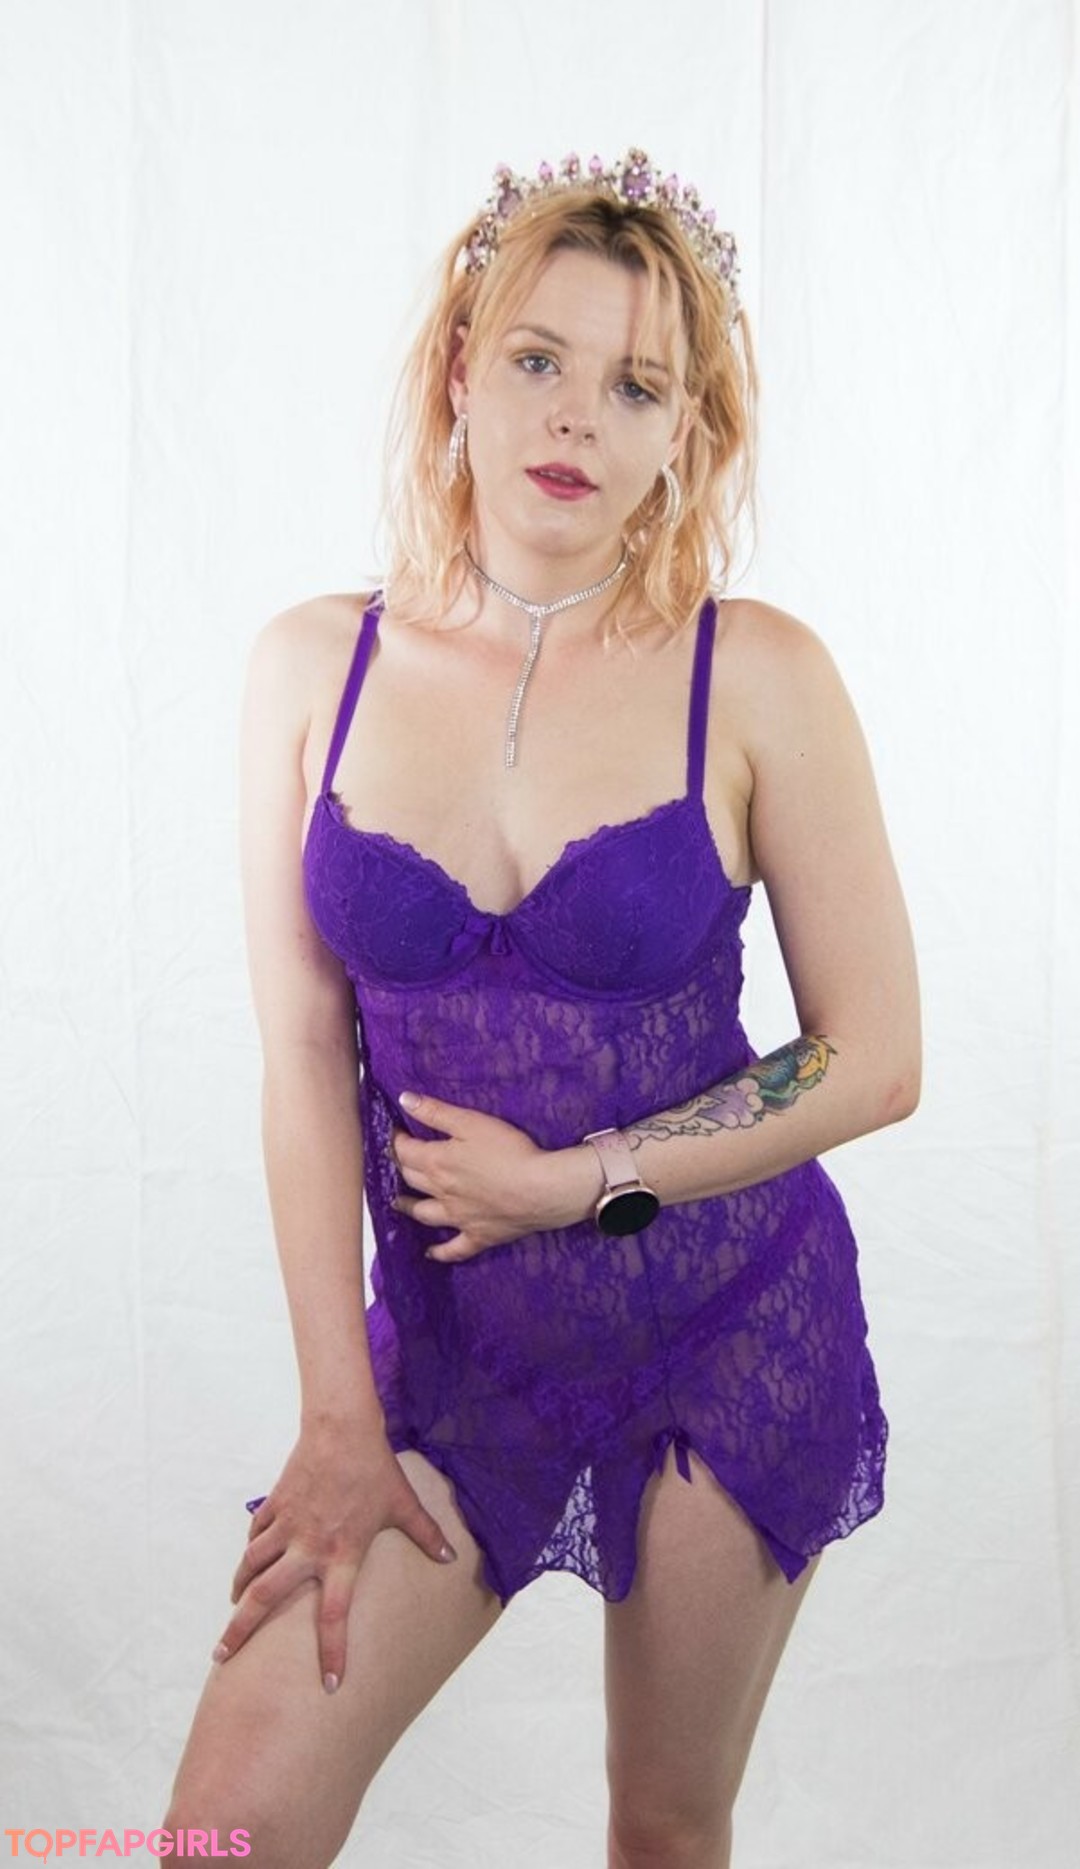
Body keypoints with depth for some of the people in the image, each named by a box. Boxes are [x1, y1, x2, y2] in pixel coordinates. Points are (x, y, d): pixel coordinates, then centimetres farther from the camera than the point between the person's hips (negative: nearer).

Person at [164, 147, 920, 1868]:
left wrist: (573, 1179, -12)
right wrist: (339, 1416, -6)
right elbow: (306, 1056, -5)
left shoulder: (756, 676, -10)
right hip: (451, 1338, 2)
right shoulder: (315, 665, -4)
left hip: (731, 1331, -1)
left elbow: (875, 1061, -7)